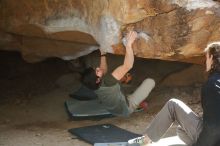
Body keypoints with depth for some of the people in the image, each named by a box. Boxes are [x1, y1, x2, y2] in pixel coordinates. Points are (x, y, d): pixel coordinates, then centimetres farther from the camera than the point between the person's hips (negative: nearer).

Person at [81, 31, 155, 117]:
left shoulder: (95, 85, -17)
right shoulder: (107, 82, -40)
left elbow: (103, 70, 6)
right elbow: (127, 66, -42)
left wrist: (102, 54, 3)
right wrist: (129, 44, -43)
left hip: (114, 110, 7)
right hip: (126, 109, -7)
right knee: (150, 82, -7)